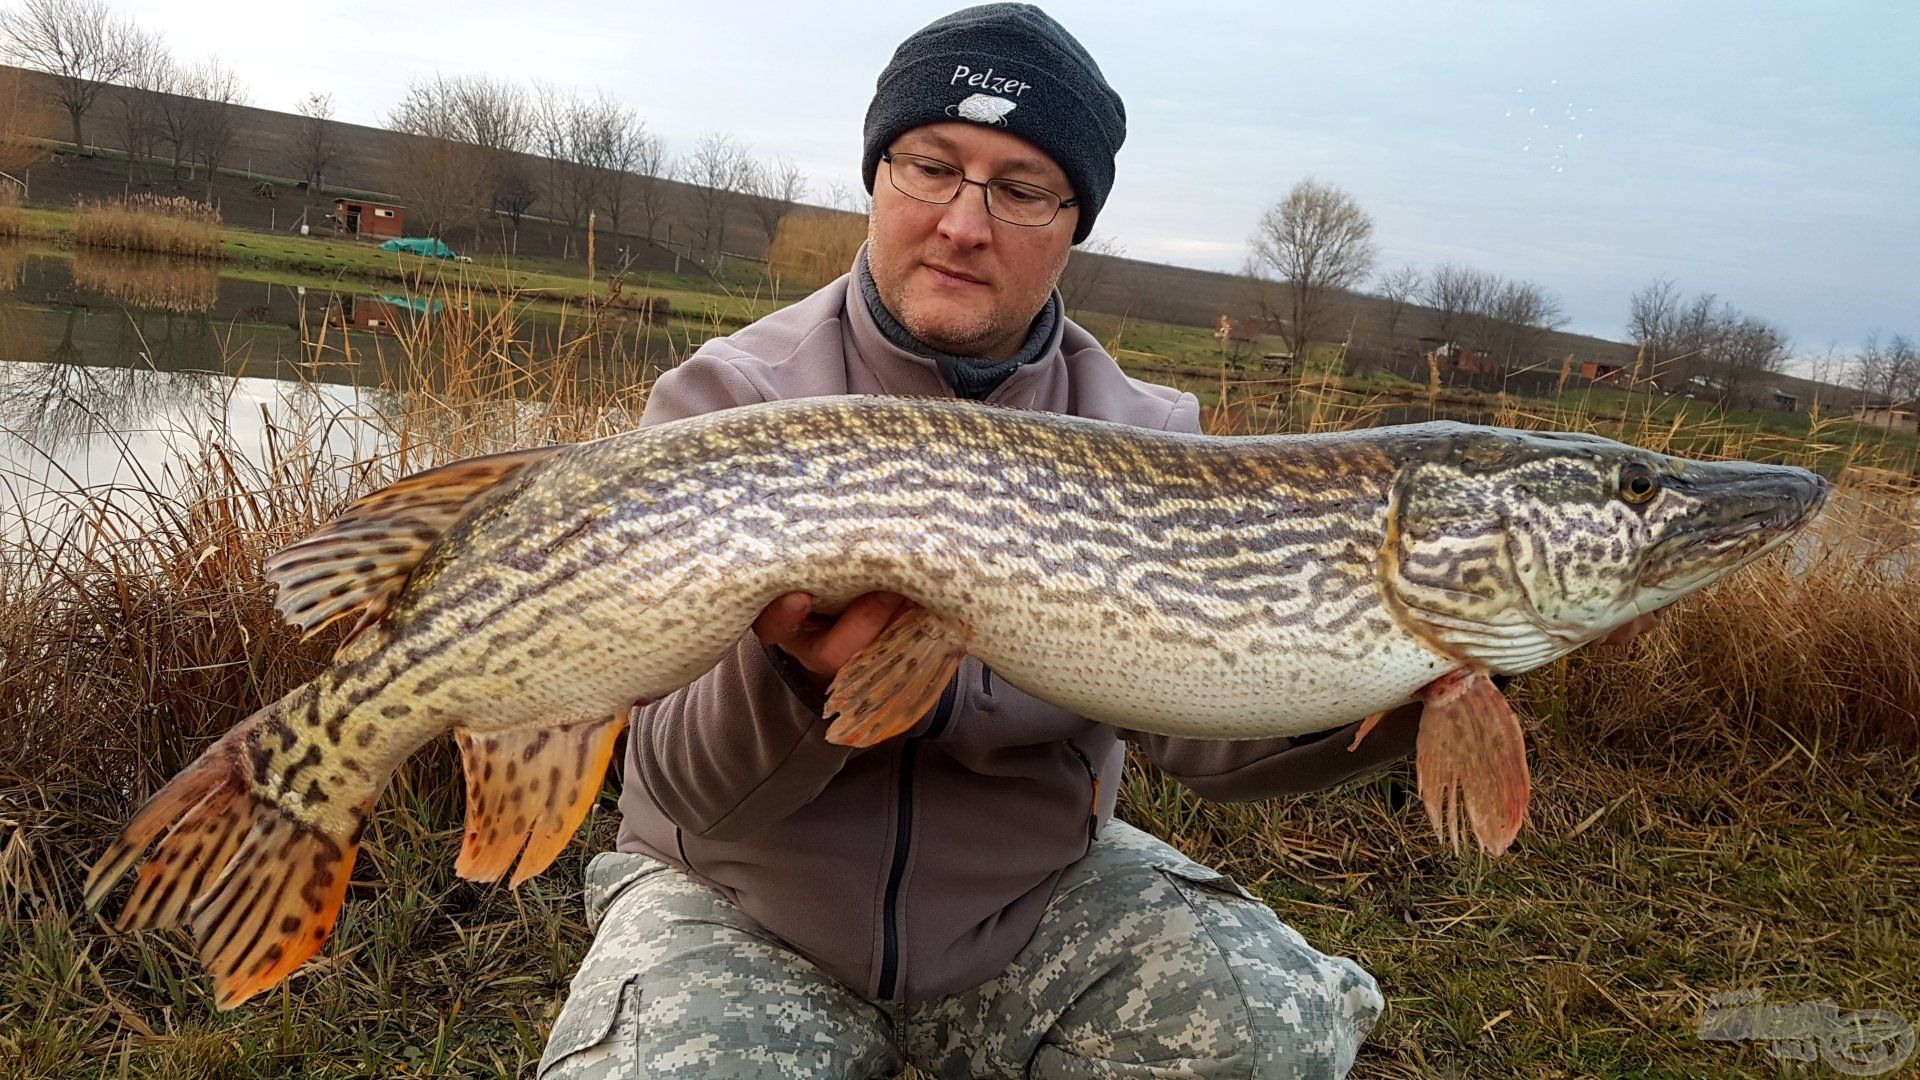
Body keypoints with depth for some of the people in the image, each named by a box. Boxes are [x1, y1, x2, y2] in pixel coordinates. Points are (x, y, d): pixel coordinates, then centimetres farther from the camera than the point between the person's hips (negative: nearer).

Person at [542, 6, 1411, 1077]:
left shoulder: (1147, 440, -5)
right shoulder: (725, 403, -14)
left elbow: (1207, 724, -13)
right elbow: (687, 786, -18)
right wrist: (803, 678, -40)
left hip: (1038, 894, 3)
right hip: (740, 905, -2)